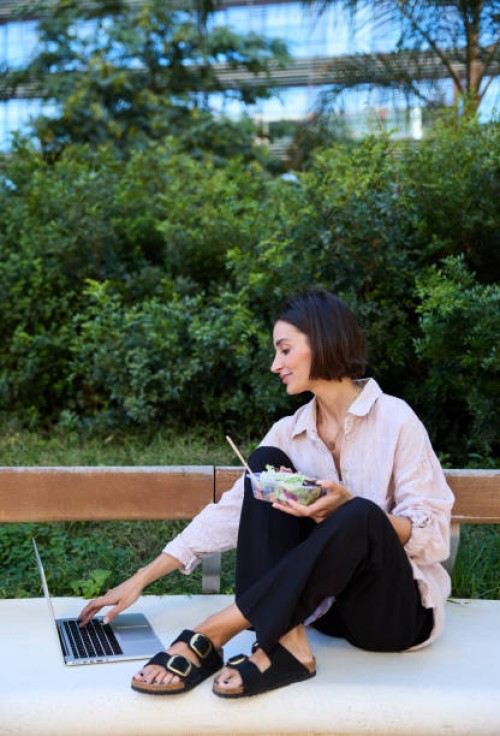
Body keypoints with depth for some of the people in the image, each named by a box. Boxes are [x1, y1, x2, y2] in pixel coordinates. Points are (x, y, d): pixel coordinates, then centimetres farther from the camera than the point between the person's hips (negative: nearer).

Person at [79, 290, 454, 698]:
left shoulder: (395, 420, -11)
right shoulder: (289, 432, 5)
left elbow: (433, 534, -11)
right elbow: (229, 513, 2)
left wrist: (348, 508, -29)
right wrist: (141, 579, -2)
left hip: (398, 610, -4)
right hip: (326, 603, 5)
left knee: (361, 516, -37)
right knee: (265, 462, -13)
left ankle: (212, 636, -30)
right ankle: (284, 644, -27)